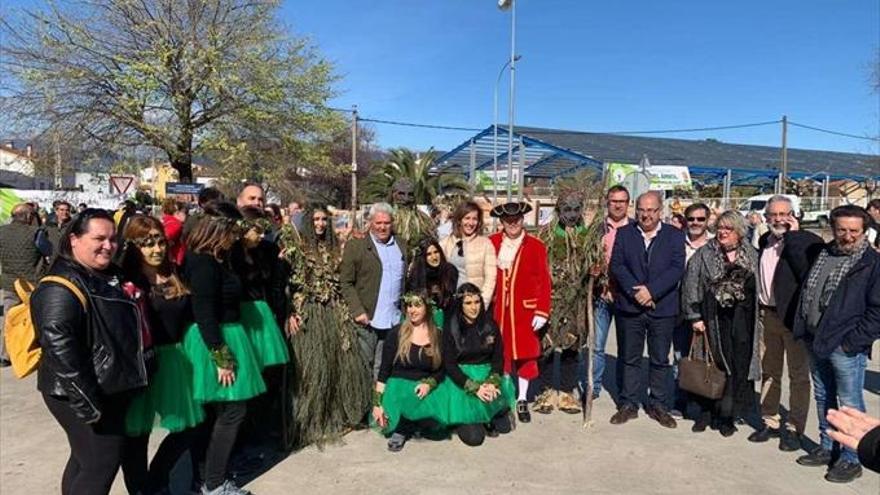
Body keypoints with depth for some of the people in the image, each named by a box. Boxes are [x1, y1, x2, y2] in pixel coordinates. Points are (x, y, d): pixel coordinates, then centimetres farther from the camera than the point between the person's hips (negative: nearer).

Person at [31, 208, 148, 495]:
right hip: (83, 396, -9)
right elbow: (62, 353, -28)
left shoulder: (109, 278, 9)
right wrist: (89, 407, -26)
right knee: (101, 465, 0)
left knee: (84, 461, 22)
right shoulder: (61, 291, -22)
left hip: (110, 390, 10)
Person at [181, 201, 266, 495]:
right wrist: (222, 358, -22)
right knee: (233, 409, -1)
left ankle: (204, 471, 33)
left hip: (221, 337, 10)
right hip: (215, 341, -10)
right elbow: (205, 315, -24)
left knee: (217, 410, 19)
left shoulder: (212, 259, 8)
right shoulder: (205, 264, -22)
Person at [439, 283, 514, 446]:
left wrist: (493, 382, -14)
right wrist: (474, 387, -19)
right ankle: (462, 419, 15)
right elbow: (449, 364, -9)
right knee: (474, 436, -15)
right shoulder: (451, 328, -8)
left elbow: (498, 357, 4)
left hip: (487, 373, 3)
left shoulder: (489, 324, 1)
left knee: (503, 426, -13)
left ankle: (489, 419, 17)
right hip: (460, 378, -3)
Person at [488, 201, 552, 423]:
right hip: (497, 309, 1)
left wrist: (542, 311, -7)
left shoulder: (535, 246, -2)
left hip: (525, 309, -1)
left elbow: (544, 281, -2)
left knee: (526, 353, 7)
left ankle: (522, 400, 22)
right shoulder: (492, 243, 2)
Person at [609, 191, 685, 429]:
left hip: (662, 308, 0)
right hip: (630, 307, 1)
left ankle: (657, 404, 23)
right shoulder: (624, 234, 6)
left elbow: (677, 268, -7)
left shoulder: (675, 236, 3)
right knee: (630, 359, 9)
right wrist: (635, 292, -15)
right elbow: (616, 265, -3)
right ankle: (629, 404, 20)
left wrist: (651, 291, -17)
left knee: (660, 360, 9)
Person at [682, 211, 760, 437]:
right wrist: (695, 317, -7)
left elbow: (760, 287, 9)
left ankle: (727, 415, 18)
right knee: (713, 363, 3)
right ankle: (707, 411, 18)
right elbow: (691, 286, -3)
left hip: (742, 323, 2)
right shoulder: (703, 255, 0)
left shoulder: (752, 256, 6)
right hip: (714, 320, -2)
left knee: (738, 367, 4)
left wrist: (758, 319, 4)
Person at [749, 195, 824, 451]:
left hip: (794, 316, -6)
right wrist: (759, 308, 6)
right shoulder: (764, 241, 9)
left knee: (798, 375, 6)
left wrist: (793, 236, -23)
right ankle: (770, 421, 29)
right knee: (769, 372, 16)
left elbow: (806, 274, -27)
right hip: (768, 314, 6)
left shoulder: (808, 240, -11)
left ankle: (794, 428, 17)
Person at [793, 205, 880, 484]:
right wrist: (803, 329, 9)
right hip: (816, 342, 7)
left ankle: (851, 460, 16)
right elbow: (806, 292, 17)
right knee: (823, 398, 17)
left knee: (850, 403, 3)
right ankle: (826, 448, 31)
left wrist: (854, 341, -15)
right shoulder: (823, 254, 11)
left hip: (846, 346, -6)